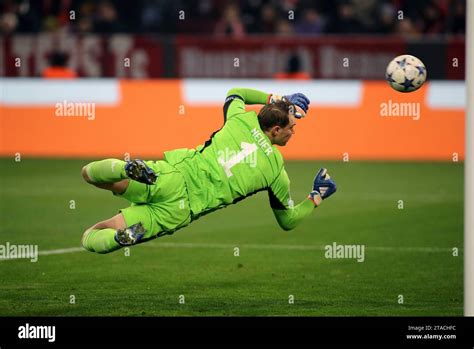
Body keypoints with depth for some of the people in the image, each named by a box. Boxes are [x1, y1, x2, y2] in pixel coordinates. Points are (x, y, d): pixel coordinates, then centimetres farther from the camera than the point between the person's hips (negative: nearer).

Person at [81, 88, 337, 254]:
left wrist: (275, 99, 41)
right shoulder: (277, 173, 2)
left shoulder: (243, 119, 8)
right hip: (181, 210, -2)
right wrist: (316, 198, 31)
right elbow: (288, 220, 17)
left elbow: (235, 93, 36)